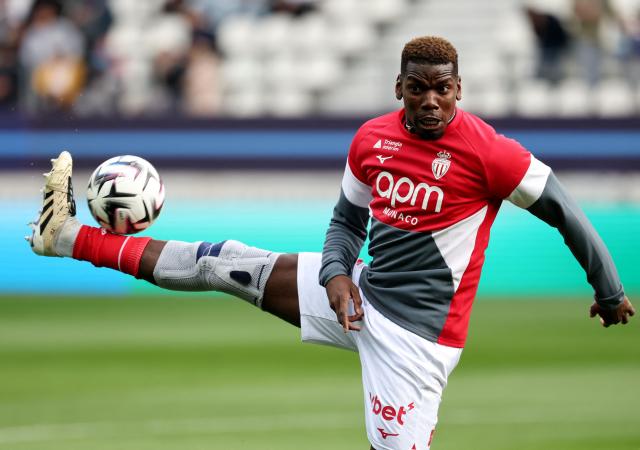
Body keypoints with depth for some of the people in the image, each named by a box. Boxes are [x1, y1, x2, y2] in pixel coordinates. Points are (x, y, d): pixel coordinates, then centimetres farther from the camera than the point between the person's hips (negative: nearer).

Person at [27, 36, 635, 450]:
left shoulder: (487, 152, -17)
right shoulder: (372, 139, 2)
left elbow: (564, 212, -9)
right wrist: (337, 273, -6)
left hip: (414, 331, -6)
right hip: (362, 295, 6)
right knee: (224, 264, 9)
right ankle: (71, 236, 16)